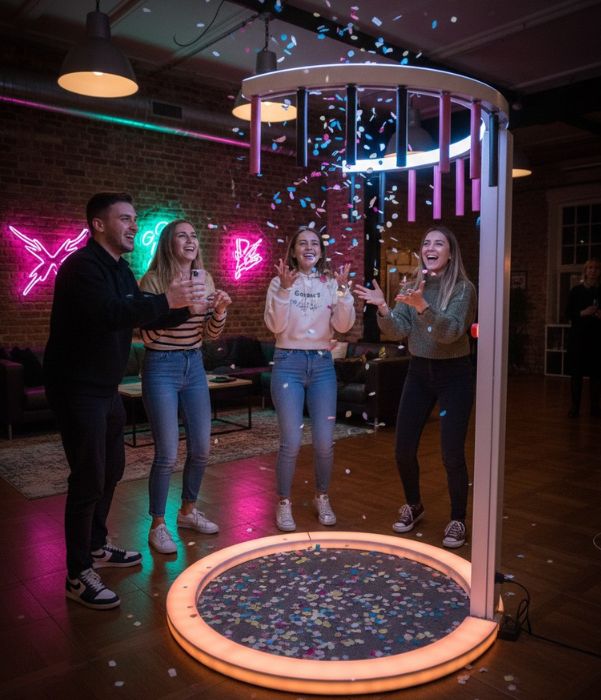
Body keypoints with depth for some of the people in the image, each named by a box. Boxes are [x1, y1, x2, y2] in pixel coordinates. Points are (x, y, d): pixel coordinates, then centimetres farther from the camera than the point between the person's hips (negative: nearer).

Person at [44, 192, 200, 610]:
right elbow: (108, 314, -35)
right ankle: (78, 575, 9)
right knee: (89, 479, -5)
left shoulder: (120, 269, 12)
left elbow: (140, 315, 17)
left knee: (111, 469, 18)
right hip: (78, 388, -10)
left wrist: (185, 308, 5)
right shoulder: (82, 266, -18)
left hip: (106, 388, 10)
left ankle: (96, 546, 37)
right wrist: (165, 300, -34)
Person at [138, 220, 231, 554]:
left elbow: (211, 334, 7)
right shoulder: (153, 280, -12)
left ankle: (189, 511, 32)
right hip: (162, 368, -6)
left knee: (201, 448, 11)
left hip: (195, 365, 6)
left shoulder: (204, 278, 4)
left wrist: (220, 310, -13)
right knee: (168, 454, -4)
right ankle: (158, 525, 15)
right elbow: (148, 335, -16)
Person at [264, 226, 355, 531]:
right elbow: (275, 325, -10)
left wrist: (343, 289, -12)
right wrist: (284, 289, -19)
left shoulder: (330, 283, 7)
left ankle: (322, 498, 27)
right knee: (291, 441, -3)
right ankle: (284, 503, 17)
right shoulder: (280, 282, 1)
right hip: (289, 363, -2)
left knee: (324, 441, 4)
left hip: (322, 364, 3)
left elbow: (344, 326, -2)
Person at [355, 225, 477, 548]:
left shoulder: (463, 288, -11)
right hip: (419, 372, 5)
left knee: (452, 453, -5)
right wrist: (382, 307, -26)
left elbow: (451, 331, -26)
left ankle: (457, 520, 16)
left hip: (454, 375, -4)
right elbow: (398, 330, -7)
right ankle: (413, 505, 30)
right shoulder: (413, 288, 4)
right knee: (403, 448, 5)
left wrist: (423, 307, -41)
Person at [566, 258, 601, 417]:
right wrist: (583, 313, -15)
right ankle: (575, 406, 5)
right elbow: (569, 314, 1)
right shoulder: (576, 291, 3)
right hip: (578, 335, -1)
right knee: (577, 371, 0)